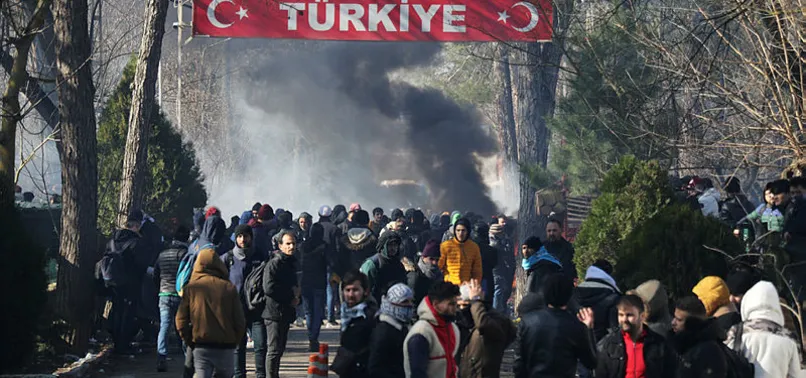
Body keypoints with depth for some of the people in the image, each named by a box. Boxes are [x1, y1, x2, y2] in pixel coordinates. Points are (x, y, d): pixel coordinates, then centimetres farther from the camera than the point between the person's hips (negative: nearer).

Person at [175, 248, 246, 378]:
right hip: (225, 347, 0)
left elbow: (181, 320, -4)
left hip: (201, 348, 0)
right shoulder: (229, 288, -1)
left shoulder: (191, 288, 0)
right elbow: (240, 321, -2)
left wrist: (190, 342, 9)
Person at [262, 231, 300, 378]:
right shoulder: (274, 263, -13)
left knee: (279, 349, 14)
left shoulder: (291, 262, 16)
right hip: (275, 312, -9)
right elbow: (269, 288, -23)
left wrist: (296, 297, 3)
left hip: (286, 313, 9)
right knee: (274, 349, -8)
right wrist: (291, 297, -14)